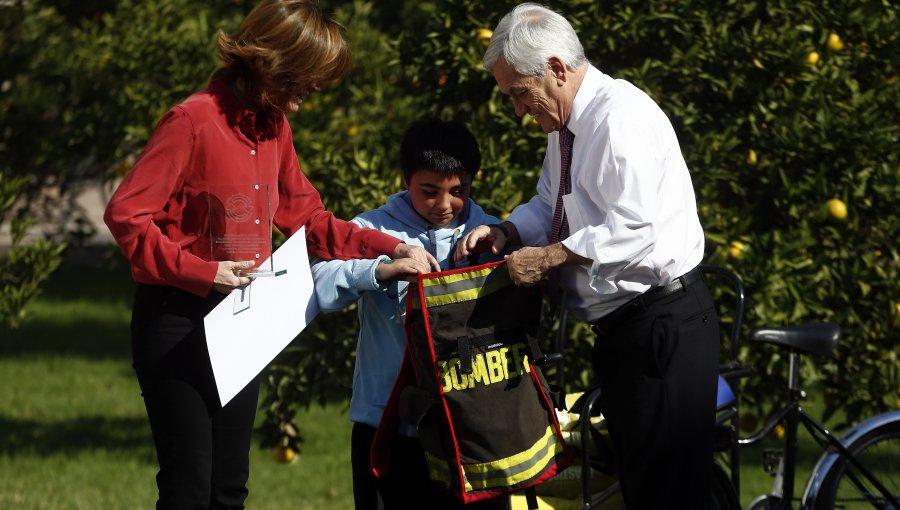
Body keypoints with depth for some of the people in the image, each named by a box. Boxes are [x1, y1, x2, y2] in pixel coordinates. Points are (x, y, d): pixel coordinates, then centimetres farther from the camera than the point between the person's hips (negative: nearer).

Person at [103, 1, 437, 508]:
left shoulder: (273, 127, 8)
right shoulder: (193, 120, -15)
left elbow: (306, 217, 17)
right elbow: (126, 214, -16)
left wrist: (391, 248, 8)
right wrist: (202, 272, -21)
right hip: (178, 324, -8)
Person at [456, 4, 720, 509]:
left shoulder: (621, 117, -19)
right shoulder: (568, 126, 13)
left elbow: (634, 232, -26)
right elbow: (549, 205, 25)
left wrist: (549, 257, -19)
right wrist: (507, 232, 5)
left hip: (663, 326, -11)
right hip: (621, 327, 11)